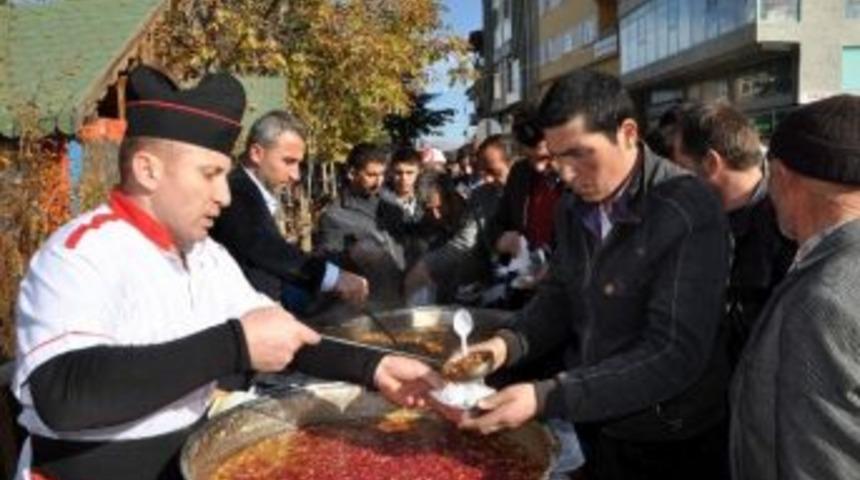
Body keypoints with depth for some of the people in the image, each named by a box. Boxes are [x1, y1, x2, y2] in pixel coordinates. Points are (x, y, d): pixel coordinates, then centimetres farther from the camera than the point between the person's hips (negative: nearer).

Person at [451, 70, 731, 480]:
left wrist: (545, 398, -31)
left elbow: (675, 355, -27)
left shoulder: (689, 212, -23)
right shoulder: (573, 206, -1)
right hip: (591, 428, 5)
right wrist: (508, 343, -13)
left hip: (671, 445, -5)